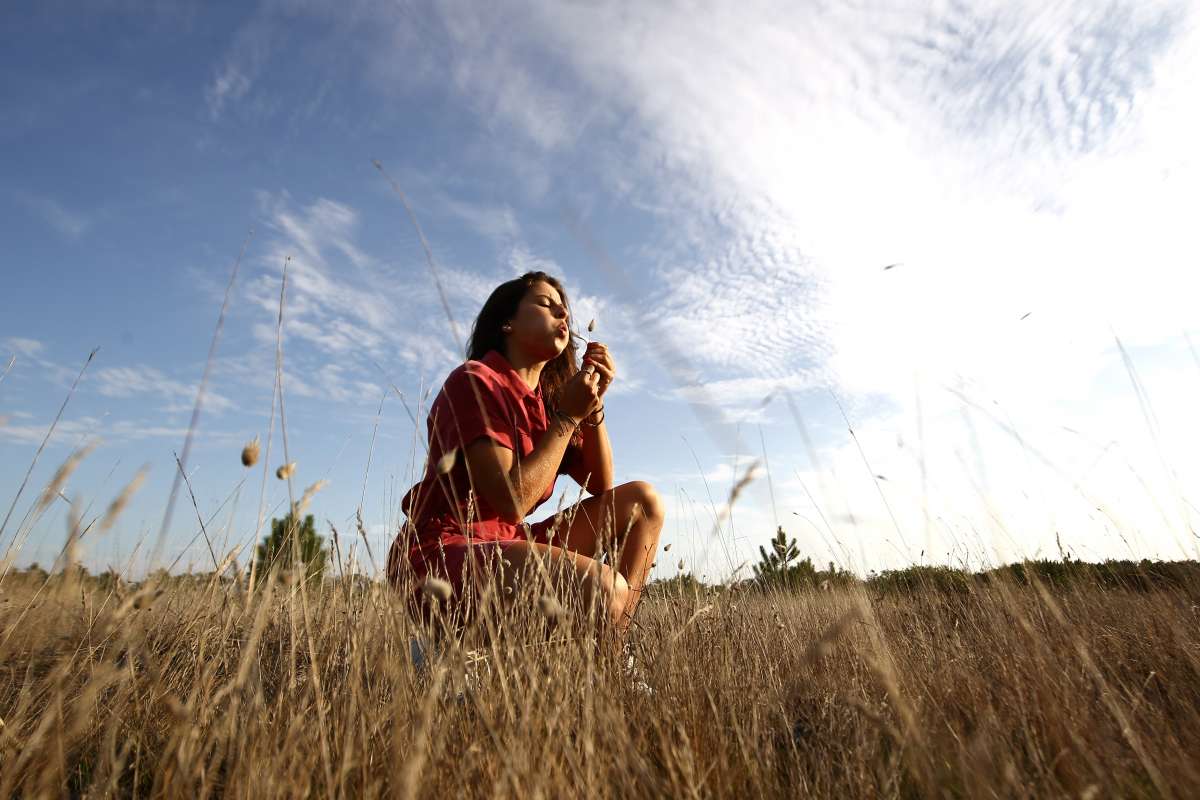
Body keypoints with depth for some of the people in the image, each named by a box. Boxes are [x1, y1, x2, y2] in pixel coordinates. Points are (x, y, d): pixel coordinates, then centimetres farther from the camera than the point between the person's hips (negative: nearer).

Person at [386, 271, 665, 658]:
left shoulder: (546, 398, 14)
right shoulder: (475, 381, -10)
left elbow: (601, 486, 10)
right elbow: (511, 503, -20)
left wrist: (593, 405, -2)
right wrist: (568, 416, -13)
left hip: (500, 550, 9)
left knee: (642, 500, 2)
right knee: (603, 588, -32)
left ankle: (610, 658, -2)